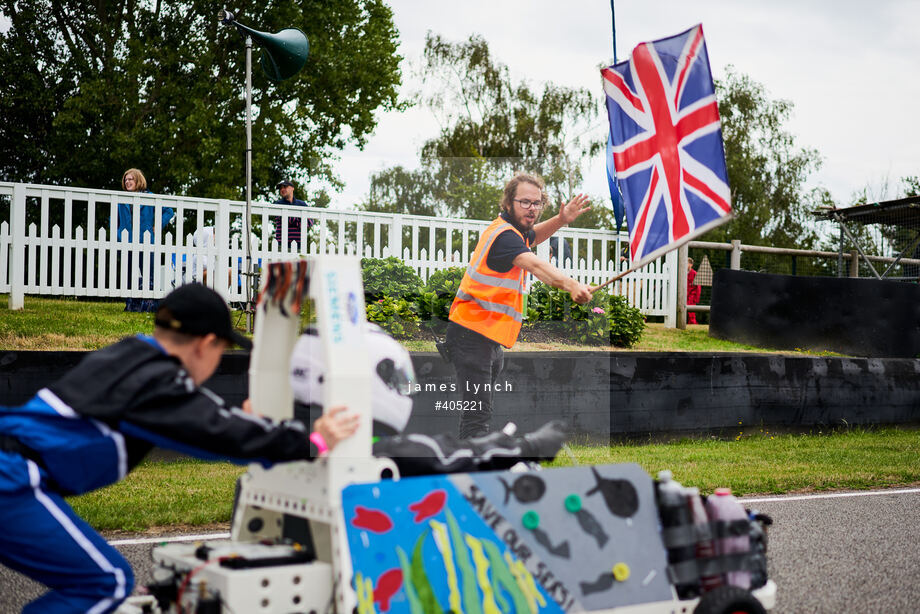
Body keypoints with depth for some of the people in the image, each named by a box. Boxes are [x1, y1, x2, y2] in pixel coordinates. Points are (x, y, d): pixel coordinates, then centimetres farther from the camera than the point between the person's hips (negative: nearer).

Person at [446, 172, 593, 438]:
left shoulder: (511, 229, 10)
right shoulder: (503, 235, -20)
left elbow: (532, 236, 34)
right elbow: (534, 264, -39)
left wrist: (560, 220, 14)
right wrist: (570, 284, -56)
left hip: (489, 337, 11)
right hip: (471, 336, -11)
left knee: (482, 409, 20)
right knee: (478, 415, -18)